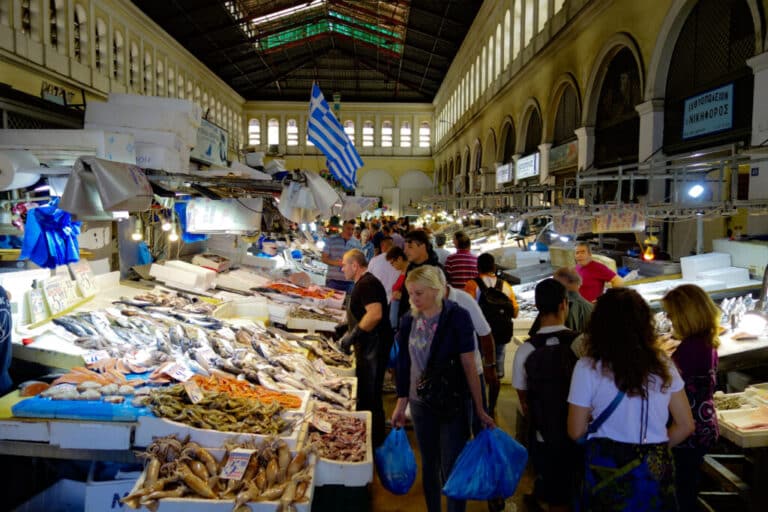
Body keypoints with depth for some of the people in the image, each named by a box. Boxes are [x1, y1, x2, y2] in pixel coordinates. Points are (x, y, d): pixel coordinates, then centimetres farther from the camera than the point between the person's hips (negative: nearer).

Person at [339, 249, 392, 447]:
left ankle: (375, 438, 12)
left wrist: (352, 336, -26)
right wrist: (346, 328, 21)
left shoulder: (367, 284, -18)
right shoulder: (362, 283, 15)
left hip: (374, 345, -11)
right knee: (363, 391, 19)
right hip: (367, 344, 11)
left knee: (370, 394, -1)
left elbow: (375, 314, -31)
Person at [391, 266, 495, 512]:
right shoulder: (409, 319, -2)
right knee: (429, 465, 18)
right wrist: (401, 404, 8)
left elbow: (469, 366, -12)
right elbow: (405, 364, 5)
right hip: (420, 403, 4)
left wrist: (480, 409, -9)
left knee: (452, 470, 1)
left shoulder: (456, 317, -15)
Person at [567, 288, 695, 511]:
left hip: (608, 468, -3)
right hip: (655, 469, 3)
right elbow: (686, 426, 5)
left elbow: (576, 431, -6)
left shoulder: (588, 368, -13)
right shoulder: (663, 364, -2)